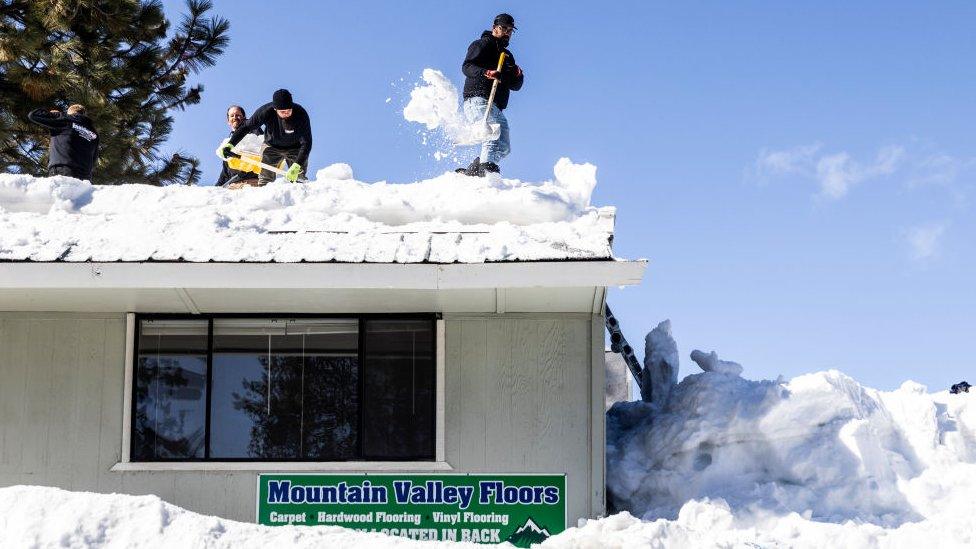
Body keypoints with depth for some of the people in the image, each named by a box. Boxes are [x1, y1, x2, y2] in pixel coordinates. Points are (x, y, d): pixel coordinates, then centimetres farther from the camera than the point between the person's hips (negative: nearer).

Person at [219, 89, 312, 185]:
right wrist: (230, 144, -28)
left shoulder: (300, 114, -31)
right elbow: (246, 127, -17)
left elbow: (306, 143, -31)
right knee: (265, 180, -12)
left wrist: (297, 166, -43)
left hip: (295, 148, -1)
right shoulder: (266, 111, -28)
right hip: (272, 146, 1)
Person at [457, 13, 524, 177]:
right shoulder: (482, 45, 5)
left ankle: (469, 173, 13)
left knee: (503, 148, 9)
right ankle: (487, 167, -48)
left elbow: (515, 86, 21)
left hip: (494, 107, 9)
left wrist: (518, 75, -2)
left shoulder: (508, 56, 28)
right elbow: (467, 66, -11)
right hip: (478, 100, -9)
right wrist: (486, 73, -29)